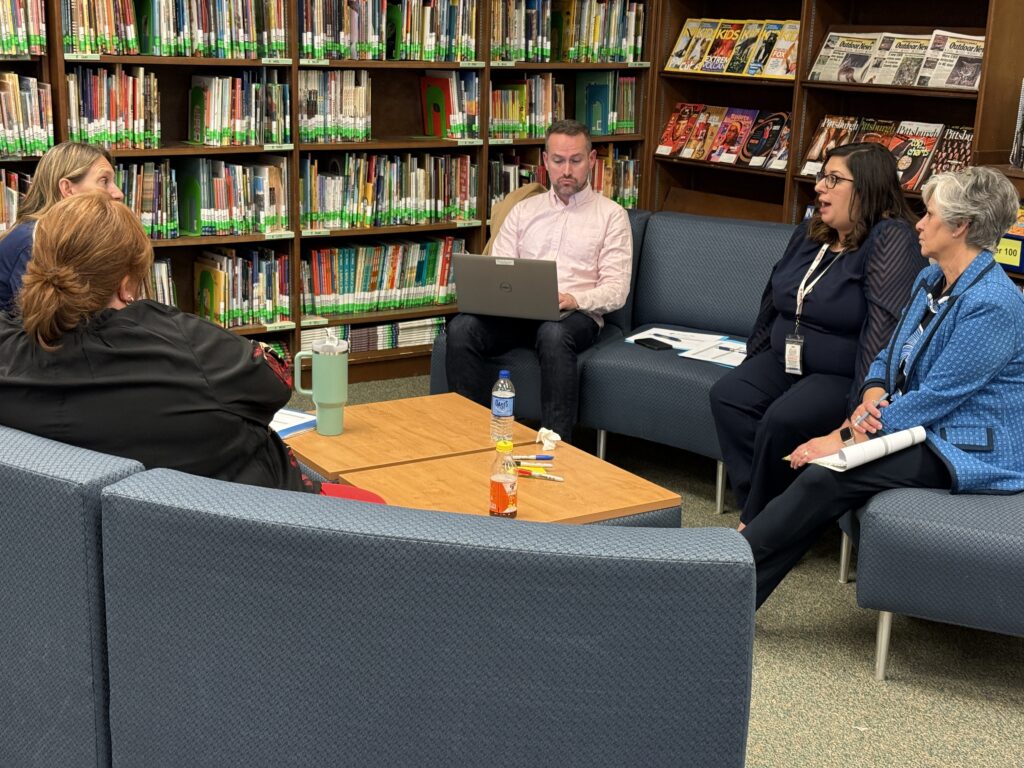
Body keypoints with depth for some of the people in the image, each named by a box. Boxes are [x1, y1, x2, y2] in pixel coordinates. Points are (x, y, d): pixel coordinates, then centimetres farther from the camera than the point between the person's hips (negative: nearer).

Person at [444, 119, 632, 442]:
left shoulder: (611, 215, 10)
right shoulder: (523, 211, 21)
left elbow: (616, 290, 0)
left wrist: (575, 299, -21)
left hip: (577, 316, -3)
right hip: (516, 314, 3)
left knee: (553, 333, -40)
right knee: (462, 327, -27)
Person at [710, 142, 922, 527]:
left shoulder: (891, 239, -17)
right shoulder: (810, 232, 10)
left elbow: (885, 323, -26)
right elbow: (773, 299, 22)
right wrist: (753, 360, 23)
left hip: (842, 376, -8)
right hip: (785, 361, 8)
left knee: (782, 421, -30)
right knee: (727, 395, -16)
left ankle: (757, 521, -8)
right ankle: (754, 510, -14)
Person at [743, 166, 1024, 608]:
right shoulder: (929, 281, 11)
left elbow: (935, 397, -22)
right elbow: (890, 356, 15)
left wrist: (846, 439, -20)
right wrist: (871, 400, -9)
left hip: (972, 450, -9)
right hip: (920, 426, 9)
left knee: (828, 477, -26)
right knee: (817, 467, -15)